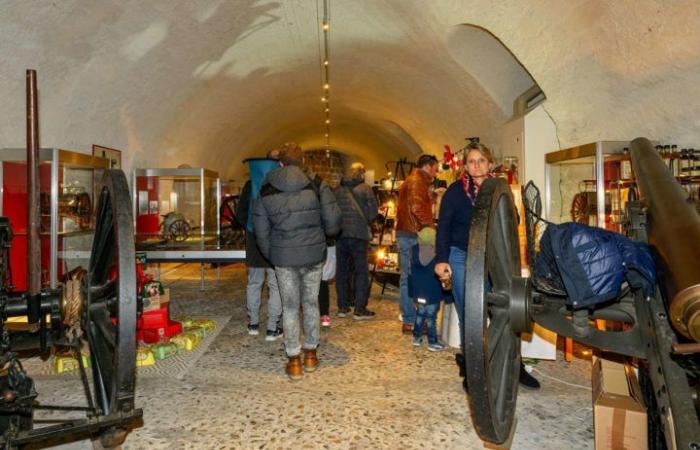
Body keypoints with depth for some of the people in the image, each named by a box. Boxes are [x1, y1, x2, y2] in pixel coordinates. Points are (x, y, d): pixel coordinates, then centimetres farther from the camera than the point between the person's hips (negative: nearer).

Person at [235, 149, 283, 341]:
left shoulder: (251, 183, 2)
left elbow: (240, 212, 5)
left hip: (254, 240, 4)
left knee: (253, 283, 15)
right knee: (275, 286, 3)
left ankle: (253, 324, 25)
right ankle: (272, 329, 5)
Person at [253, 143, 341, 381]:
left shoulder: (265, 192, -1)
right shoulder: (317, 186, -5)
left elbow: (261, 232, 1)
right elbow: (333, 222, -8)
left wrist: (271, 256, 14)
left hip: (283, 257, 0)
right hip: (313, 255, 0)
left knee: (290, 307, 10)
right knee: (311, 304, 15)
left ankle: (294, 361, 13)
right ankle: (311, 354, 25)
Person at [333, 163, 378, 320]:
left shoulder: (337, 190, 8)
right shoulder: (365, 189, -3)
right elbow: (373, 212, -5)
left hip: (340, 234, 4)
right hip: (359, 234, -4)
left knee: (341, 270, 12)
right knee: (361, 271, 4)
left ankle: (342, 307, 17)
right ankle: (360, 309, 4)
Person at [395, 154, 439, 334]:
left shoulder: (411, 180, 23)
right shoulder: (417, 181, -10)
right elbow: (417, 207, -22)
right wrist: (431, 225, -17)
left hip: (406, 234, 10)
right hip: (412, 235, -10)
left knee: (408, 277, 11)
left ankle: (409, 319, 18)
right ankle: (410, 321, -1)